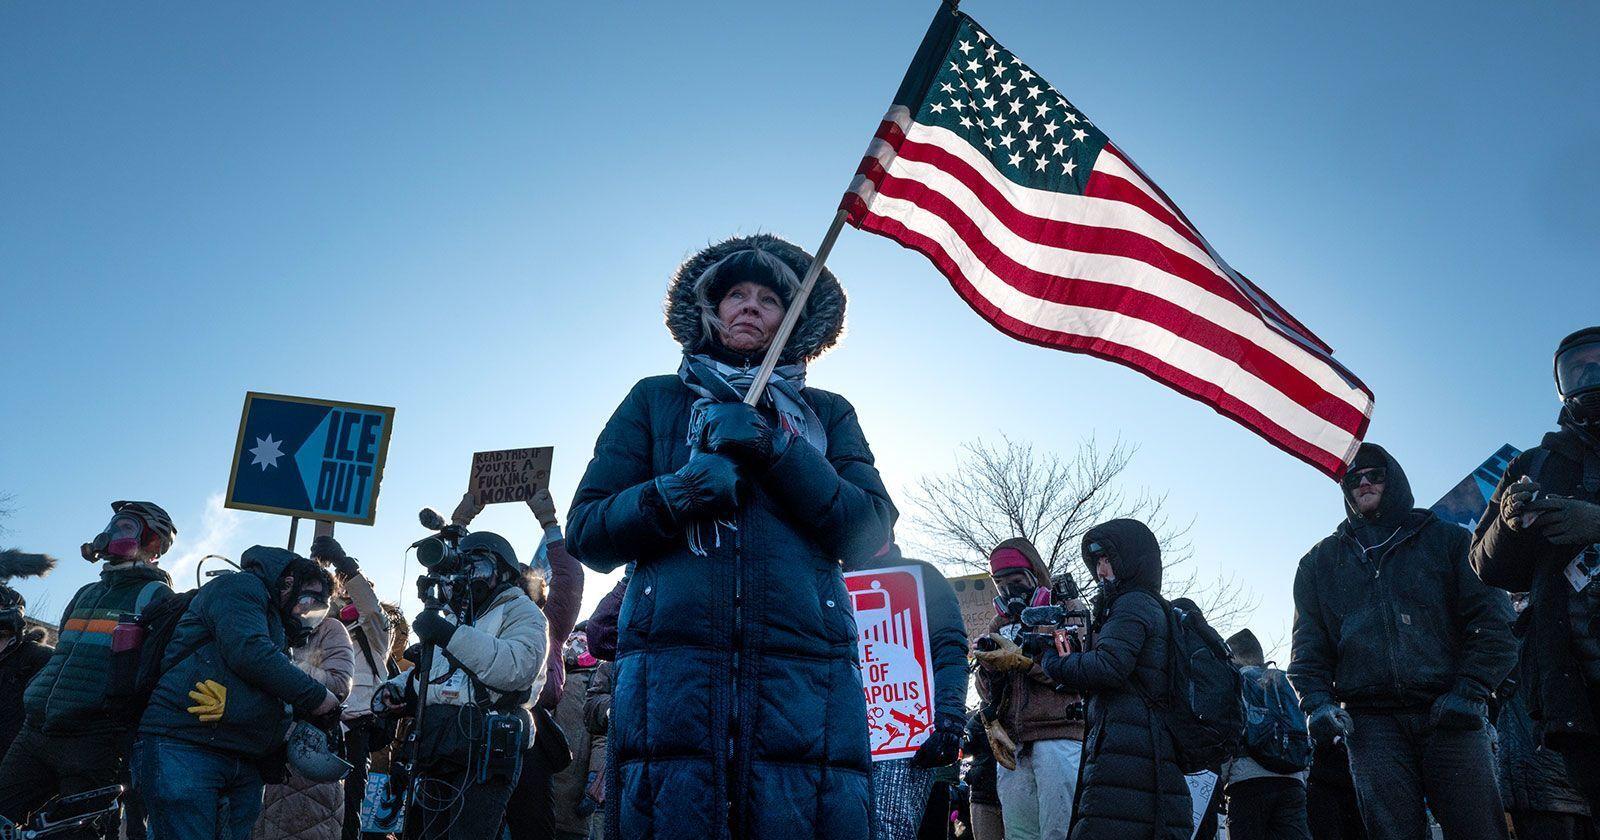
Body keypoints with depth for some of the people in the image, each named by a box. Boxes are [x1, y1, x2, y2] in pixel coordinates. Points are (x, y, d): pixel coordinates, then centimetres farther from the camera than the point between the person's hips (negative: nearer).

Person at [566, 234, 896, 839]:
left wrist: (774, 449, -6)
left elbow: (870, 532, 5)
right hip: (672, 669, 0)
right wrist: (675, 493, -7)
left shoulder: (827, 414, 20)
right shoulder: (655, 400, 19)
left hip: (805, 673, 1)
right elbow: (586, 533, 12)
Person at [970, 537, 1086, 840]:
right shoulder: (1000, 624, 22)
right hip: (1013, 746, 5)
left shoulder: (1067, 609, 10)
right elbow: (987, 693, 18)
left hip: (1059, 737, -4)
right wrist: (988, 667, -4)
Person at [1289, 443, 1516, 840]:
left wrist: (1470, 691, -7)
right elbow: (1308, 646, 14)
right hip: (1371, 721, 1)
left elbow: (1491, 621, 6)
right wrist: (1316, 701, -3)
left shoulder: (1446, 539, 15)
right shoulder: (1321, 561, 20)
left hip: (1449, 714, -1)